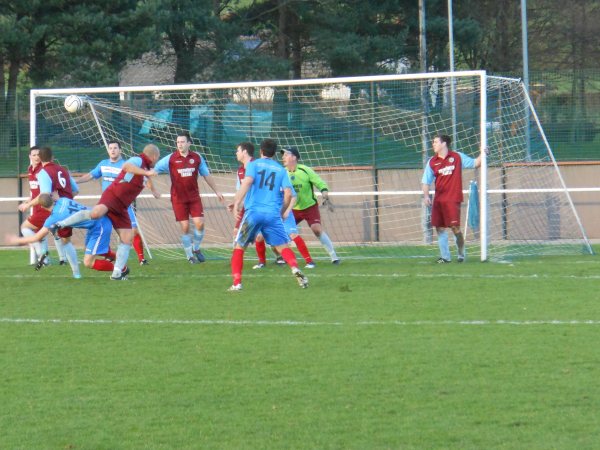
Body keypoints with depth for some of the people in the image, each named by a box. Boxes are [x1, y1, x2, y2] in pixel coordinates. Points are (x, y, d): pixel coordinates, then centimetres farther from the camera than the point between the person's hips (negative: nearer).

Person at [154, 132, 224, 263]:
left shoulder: (197, 158, 2)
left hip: (194, 197, 2)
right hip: (178, 198, -2)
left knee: (199, 223, -7)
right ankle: (189, 256, 13)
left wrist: (216, 191, 15)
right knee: (185, 227, -1)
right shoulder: (170, 159, -5)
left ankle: (196, 249, 18)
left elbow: (207, 175, 13)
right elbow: (154, 170, -5)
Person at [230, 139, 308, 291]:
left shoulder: (253, 164, 7)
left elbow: (247, 182, -12)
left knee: (238, 247, 10)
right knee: (283, 246, 5)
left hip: (253, 212, -1)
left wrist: (237, 203, -14)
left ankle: (236, 283, 1)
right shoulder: (281, 170, 13)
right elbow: (288, 194, 3)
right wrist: (281, 212, 16)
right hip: (273, 214, 2)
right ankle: (295, 269, -22)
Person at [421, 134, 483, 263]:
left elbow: (475, 163, 9)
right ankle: (445, 256, 10)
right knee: (440, 228, 1)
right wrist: (426, 195, -9)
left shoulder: (457, 157, 1)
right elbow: (426, 181, 5)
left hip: (453, 199, -4)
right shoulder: (432, 162, 7)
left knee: (455, 227, -9)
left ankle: (461, 254, 9)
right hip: (438, 200, 4)